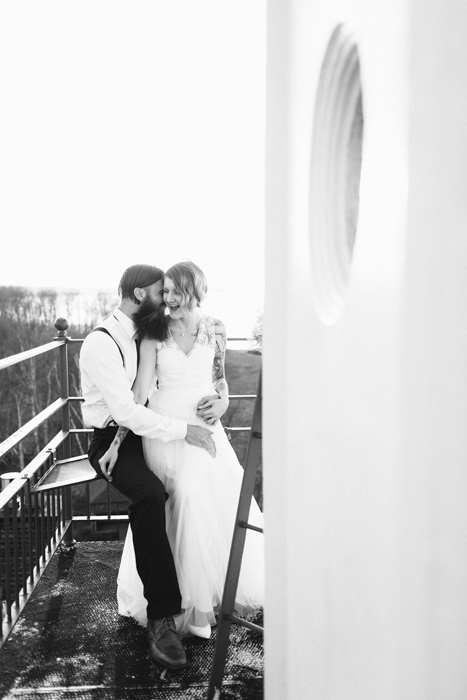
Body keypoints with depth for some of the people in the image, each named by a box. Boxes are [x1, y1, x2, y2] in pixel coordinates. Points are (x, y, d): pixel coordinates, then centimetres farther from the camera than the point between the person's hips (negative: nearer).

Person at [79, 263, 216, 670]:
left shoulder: (144, 336, 9)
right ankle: (161, 617, -26)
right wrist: (183, 430, -25)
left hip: (146, 430, 8)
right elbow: (125, 411, -24)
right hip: (113, 439, -8)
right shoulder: (101, 343, -16)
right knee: (151, 493, -34)